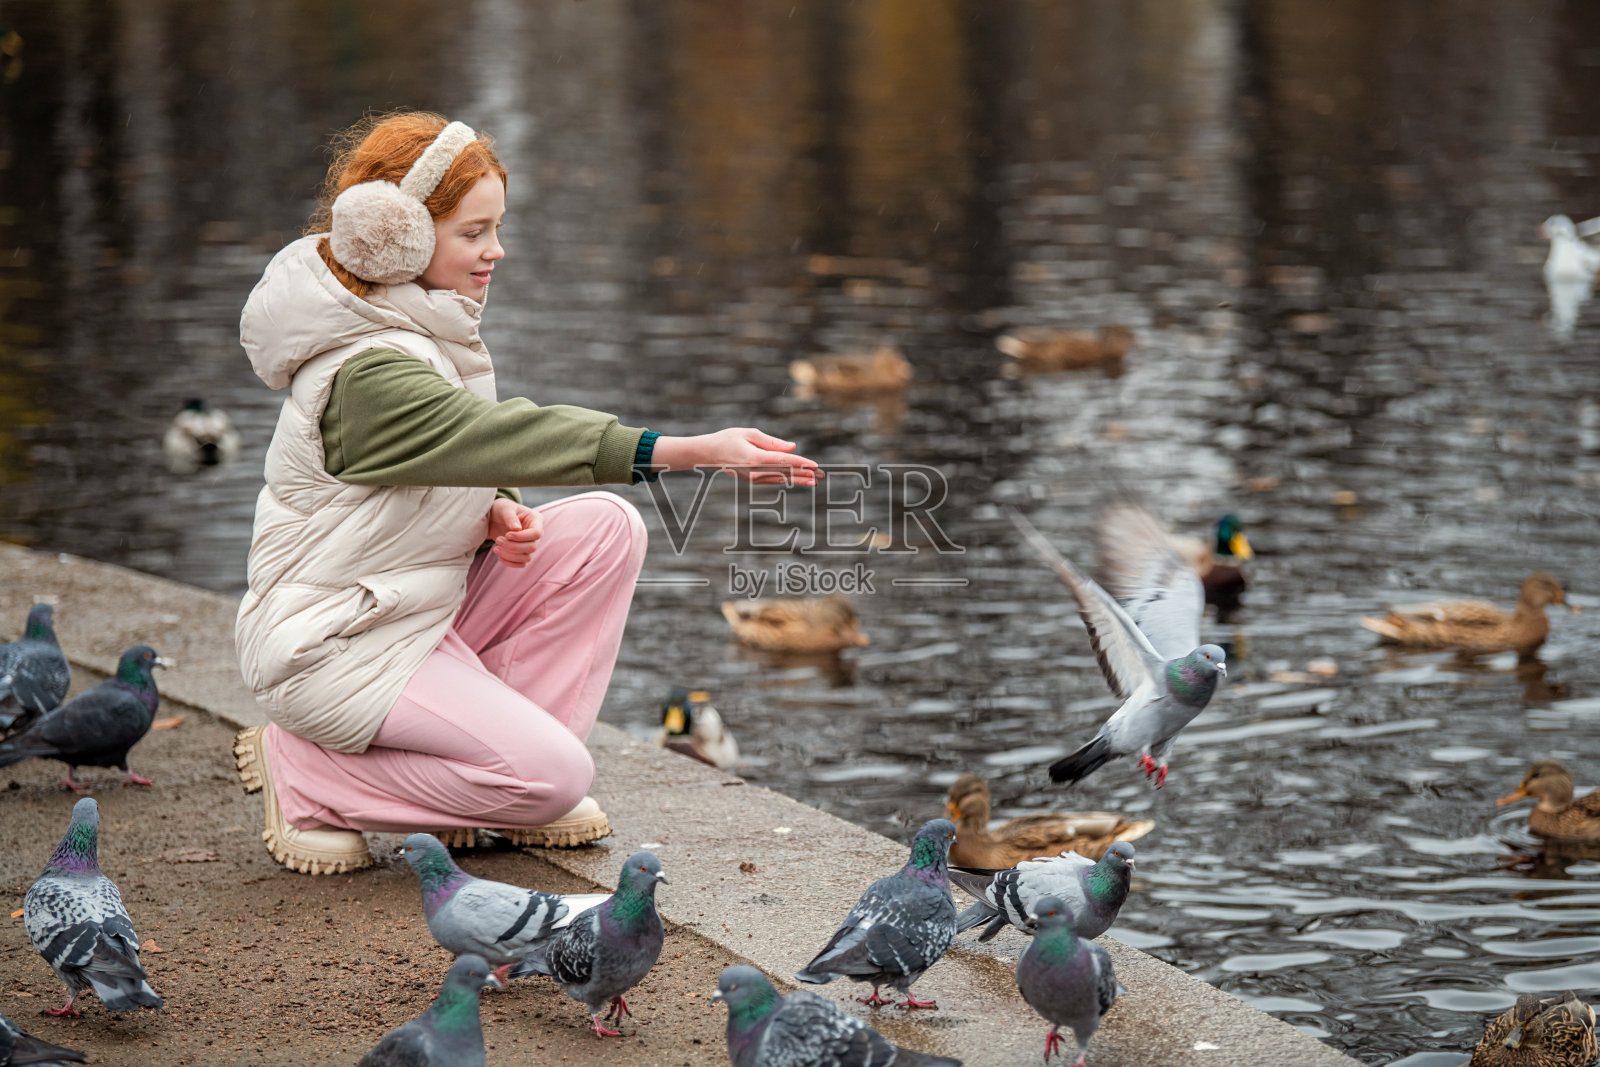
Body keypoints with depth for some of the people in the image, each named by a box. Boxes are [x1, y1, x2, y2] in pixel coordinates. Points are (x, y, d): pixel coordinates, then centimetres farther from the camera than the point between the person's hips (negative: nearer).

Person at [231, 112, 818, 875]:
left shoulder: (425, 327, 5)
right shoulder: (366, 371, -26)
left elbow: (458, 453, 18)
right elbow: (519, 434, -36)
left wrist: (495, 511, -7)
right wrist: (698, 451, -42)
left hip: (420, 604, 9)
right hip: (334, 645, -9)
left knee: (606, 527, -5)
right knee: (555, 777, -17)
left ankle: (490, 745, 3)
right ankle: (304, 773, -4)